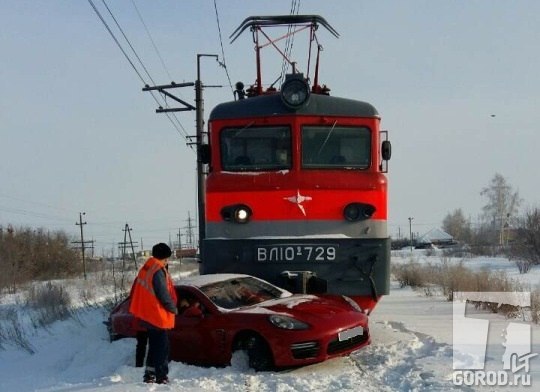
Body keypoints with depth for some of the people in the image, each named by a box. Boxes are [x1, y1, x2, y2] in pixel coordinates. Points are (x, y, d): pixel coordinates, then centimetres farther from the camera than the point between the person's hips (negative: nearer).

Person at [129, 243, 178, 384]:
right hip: (158, 315, -9)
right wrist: (173, 308, -7)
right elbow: (163, 294, -21)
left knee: (154, 346, 18)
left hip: (146, 315, 9)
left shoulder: (145, 269, 10)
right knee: (162, 347, -3)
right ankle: (162, 378, -3)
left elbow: (137, 290, 17)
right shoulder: (158, 271, -18)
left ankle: (150, 374, 21)